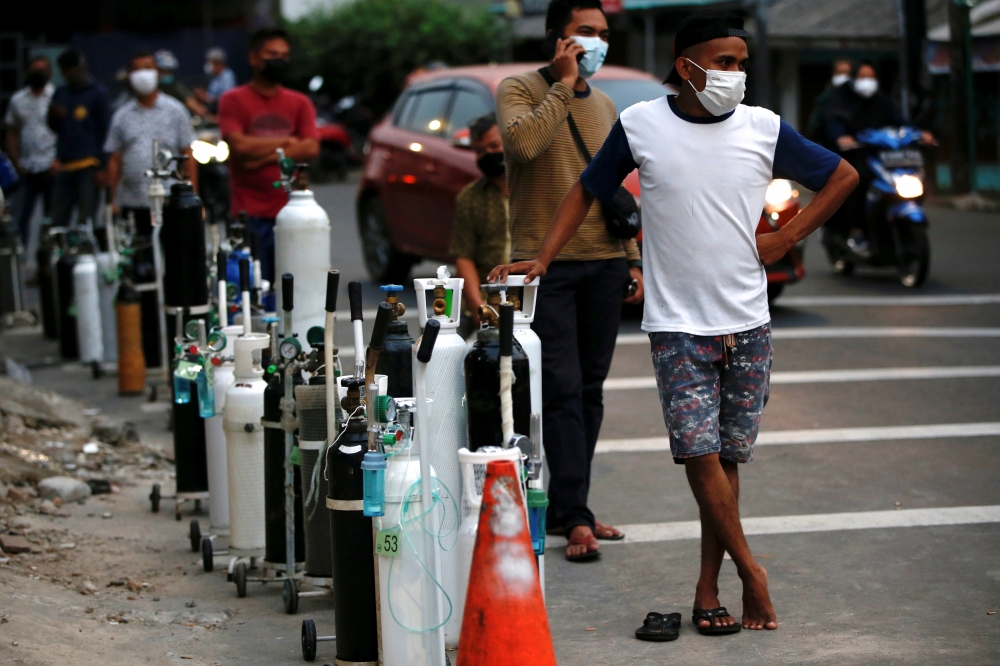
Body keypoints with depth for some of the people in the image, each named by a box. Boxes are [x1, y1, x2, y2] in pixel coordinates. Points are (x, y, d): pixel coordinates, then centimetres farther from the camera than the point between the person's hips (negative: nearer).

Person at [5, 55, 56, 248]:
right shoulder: (17, 100, 12)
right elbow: (12, 133, 15)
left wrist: (58, 162, -11)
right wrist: (17, 163, 4)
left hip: (51, 169, -3)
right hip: (28, 171, 3)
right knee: (22, 216, -3)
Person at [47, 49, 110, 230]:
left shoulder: (98, 94, 0)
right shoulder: (61, 93, 16)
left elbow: (104, 130, -4)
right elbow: (55, 128, 20)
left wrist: (100, 167, -10)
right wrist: (54, 116, -4)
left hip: (88, 164, -6)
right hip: (64, 164, 6)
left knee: (85, 220, -6)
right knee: (58, 218, 4)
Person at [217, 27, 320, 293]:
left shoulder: (299, 103, 14)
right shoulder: (233, 101, 4)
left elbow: (311, 148, 0)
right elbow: (239, 145, -12)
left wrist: (264, 156, -9)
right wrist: (286, 142, -1)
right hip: (250, 213, -3)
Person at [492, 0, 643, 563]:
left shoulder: (604, 106, 17)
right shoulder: (521, 90, -1)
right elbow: (522, 142, -24)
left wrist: (633, 258, 16)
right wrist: (564, 86, -15)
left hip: (603, 264, 6)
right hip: (546, 264, -6)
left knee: (590, 391, 7)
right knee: (563, 389, -10)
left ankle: (567, 507, 14)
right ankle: (576, 517, -11)